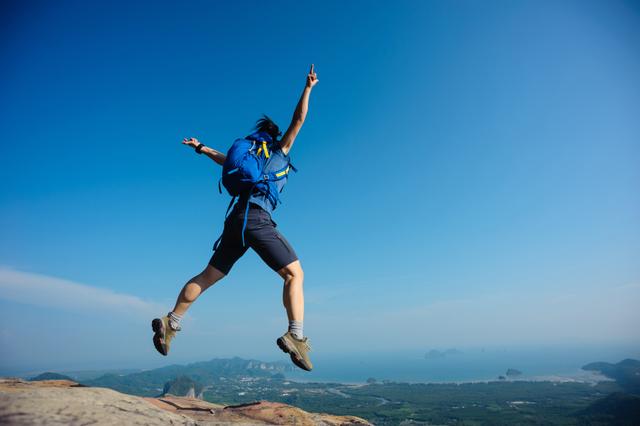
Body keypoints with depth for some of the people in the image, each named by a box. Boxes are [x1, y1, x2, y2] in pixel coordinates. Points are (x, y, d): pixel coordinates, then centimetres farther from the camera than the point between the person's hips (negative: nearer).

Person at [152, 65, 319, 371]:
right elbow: (299, 119, 12)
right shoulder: (280, 150, 14)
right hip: (257, 218, -7)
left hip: (235, 219, 7)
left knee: (209, 276, 14)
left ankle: (171, 322, 16)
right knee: (294, 273, -8)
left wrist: (200, 147, 62)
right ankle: (296, 335, -22)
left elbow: (225, 159, 45)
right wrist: (308, 88, 21)